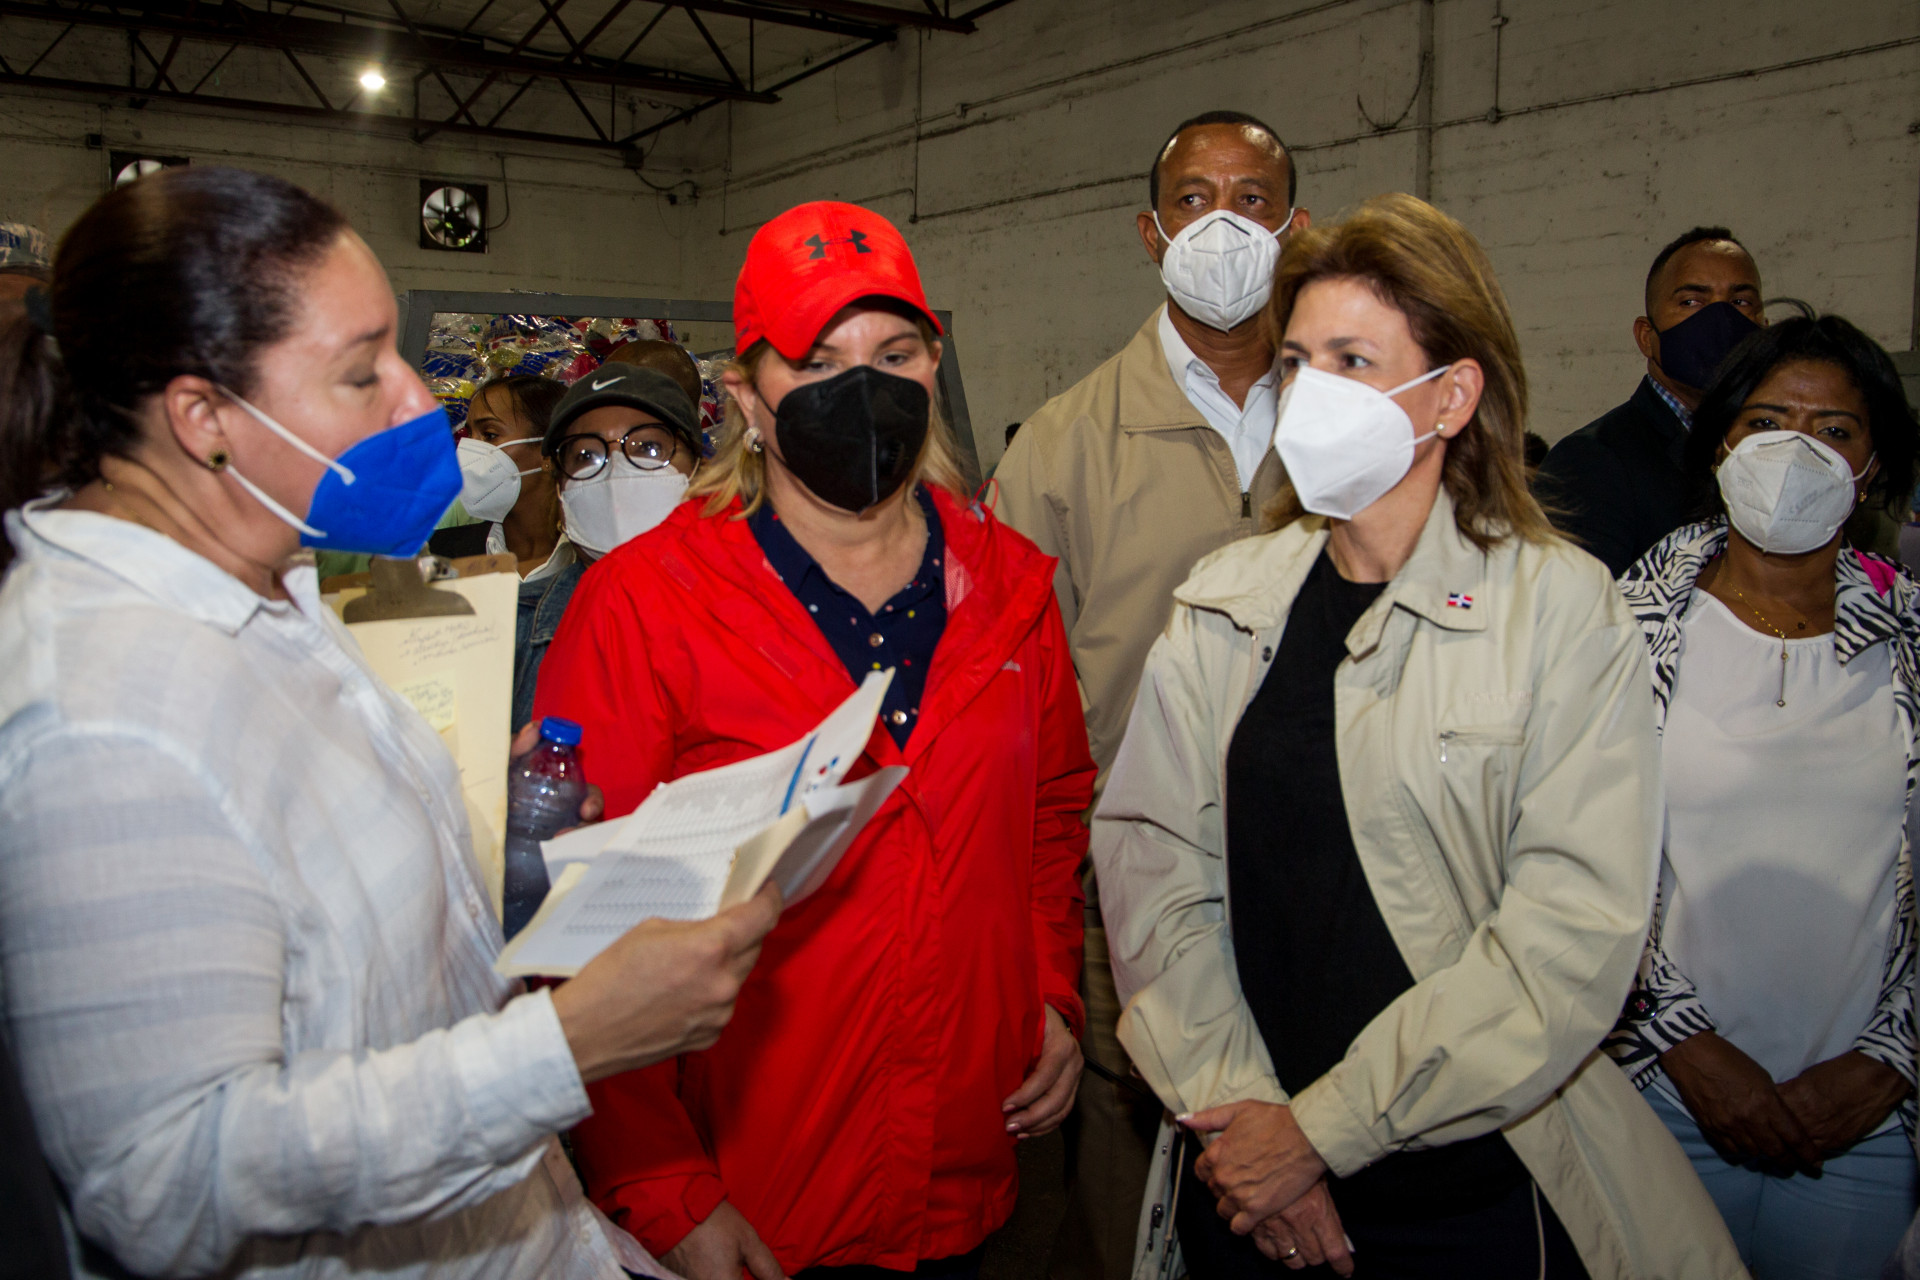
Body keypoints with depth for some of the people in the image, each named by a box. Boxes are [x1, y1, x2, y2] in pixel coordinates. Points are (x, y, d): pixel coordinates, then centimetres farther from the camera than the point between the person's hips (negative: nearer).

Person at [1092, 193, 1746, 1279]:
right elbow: (1149, 851, -5)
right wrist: (1234, 1105, -14)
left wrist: (1326, 1126, -16)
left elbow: (1578, 926, -16)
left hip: (1475, 1187, -2)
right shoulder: (1227, 601, 1)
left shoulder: (1566, 609, -9)